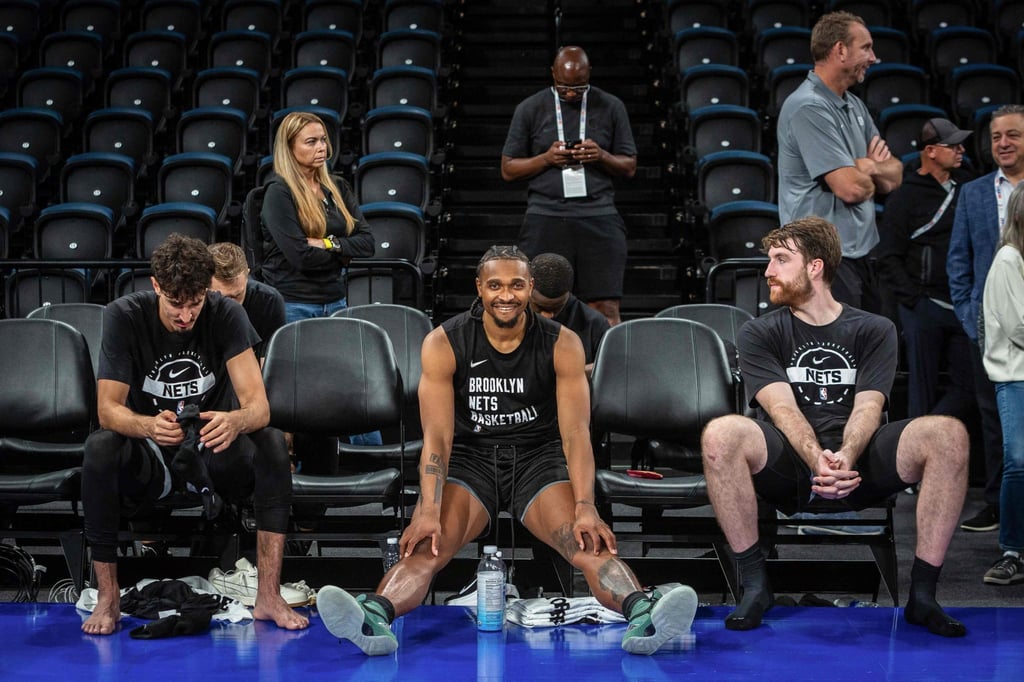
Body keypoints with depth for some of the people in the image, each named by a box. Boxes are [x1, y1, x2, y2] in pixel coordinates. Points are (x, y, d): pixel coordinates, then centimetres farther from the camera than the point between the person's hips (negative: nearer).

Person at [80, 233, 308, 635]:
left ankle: (268, 596, -27)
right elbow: (108, 408, -20)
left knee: (271, 443, -28)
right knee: (99, 447, -33)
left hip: (212, 452, 1)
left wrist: (236, 421, -46)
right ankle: (107, 597, -21)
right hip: (149, 458, -1)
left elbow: (258, 405, -21)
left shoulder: (226, 315, -13)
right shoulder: (125, 317, -15)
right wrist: (149, 426, -43)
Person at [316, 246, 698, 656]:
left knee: (589, 542, -30)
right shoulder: (444, 344, -7)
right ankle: (374, 617, -57)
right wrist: (429, 510, -30)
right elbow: (437, 434, -14)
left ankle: (643, 615, -54)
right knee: (425, 545, -30)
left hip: (538, 458, 0)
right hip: (470, 459, 0)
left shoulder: (562, 345, -6)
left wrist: (586, 508, -30)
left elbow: (575, 431, -13)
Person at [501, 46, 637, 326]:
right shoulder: (530, 109, 9)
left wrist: (602, 156, -7)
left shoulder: (611, 107, 10)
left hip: (599, 217, 0)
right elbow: (508, 169, 10)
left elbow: (629, 167, 13)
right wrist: (546, 158, -7)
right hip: (545, 217, 0)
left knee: (607, 310, -7)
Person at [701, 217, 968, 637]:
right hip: (789, 468, -1)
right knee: (721, 435, -32)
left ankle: (922, 593, -20)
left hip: (857, 466, 1)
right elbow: (782, 408, -5)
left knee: (948, 434, -26)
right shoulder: (759, 334, 12)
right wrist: (817, 460, -26)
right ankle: (754, 584, -20)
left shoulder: (874, 330, 14)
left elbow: (867, 407, -2)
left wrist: (845, 457, -25)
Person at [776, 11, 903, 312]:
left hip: (859, 253, 10)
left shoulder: (854, 105, 15)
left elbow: (894, 175, 14)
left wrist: (868, 166, -9)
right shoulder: (809, 107, -16)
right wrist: (874, 176, 1)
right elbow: (850, 187, -22)